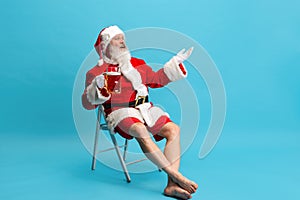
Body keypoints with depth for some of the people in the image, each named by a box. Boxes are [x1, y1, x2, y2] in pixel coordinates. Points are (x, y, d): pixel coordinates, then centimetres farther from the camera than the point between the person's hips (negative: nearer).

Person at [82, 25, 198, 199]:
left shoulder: (137, 63, 21)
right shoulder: (96, 72, 6)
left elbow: (156, 79, 30)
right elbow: (87, 104, 1)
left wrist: (177, 62, 24)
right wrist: (97, 87, -20)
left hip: (145, 108, 5)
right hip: (120, 112, -5)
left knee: (173, 129, -20)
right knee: (140, 130, -38)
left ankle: (172, 185, -27)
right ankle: (175, 175, -35)